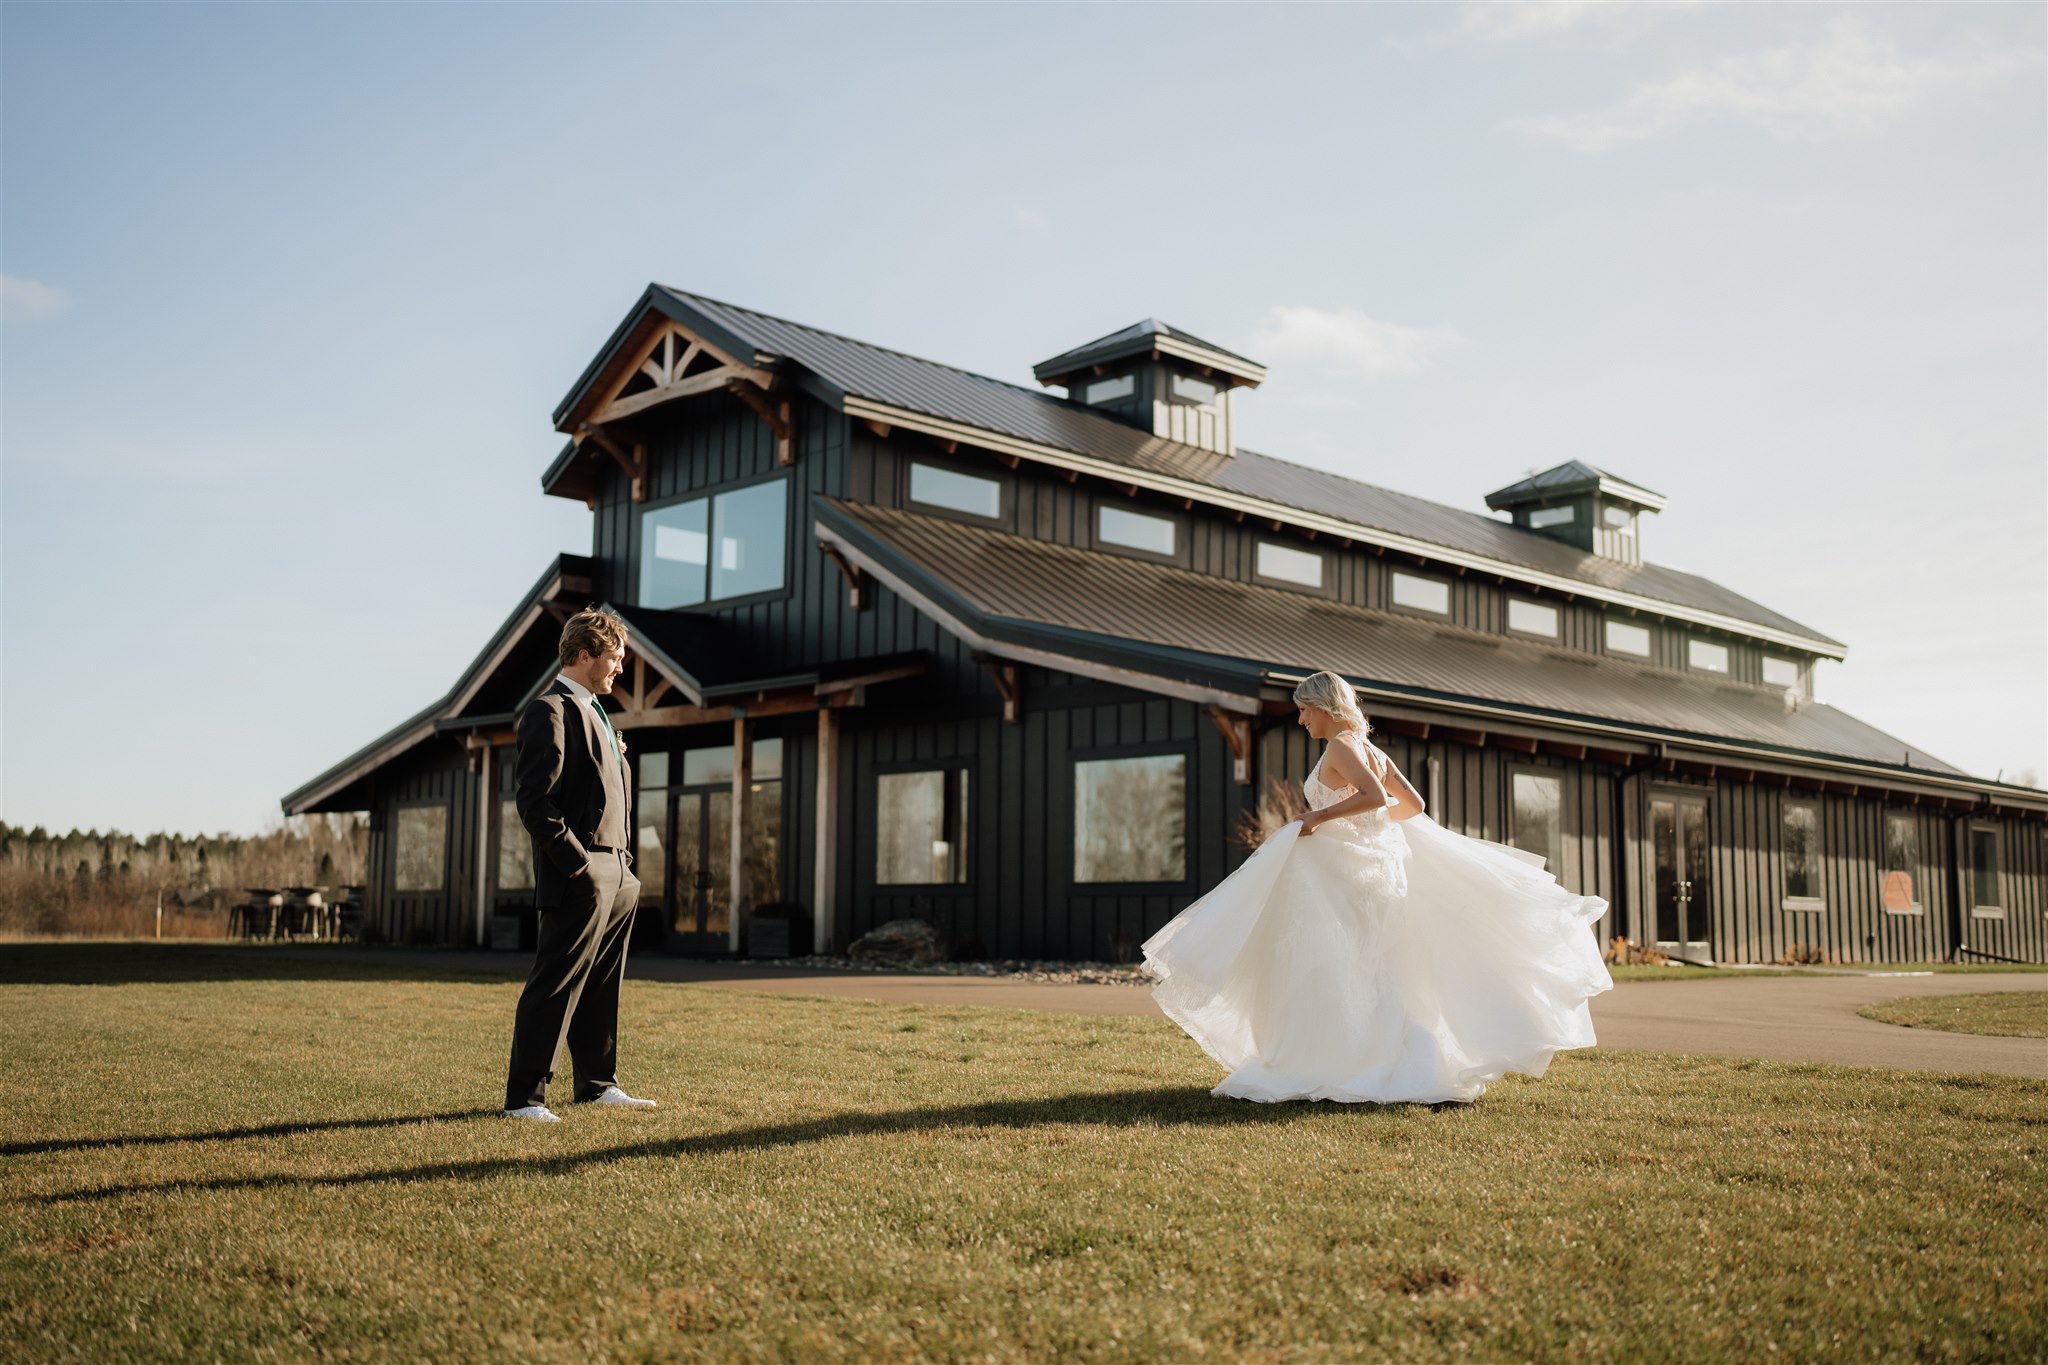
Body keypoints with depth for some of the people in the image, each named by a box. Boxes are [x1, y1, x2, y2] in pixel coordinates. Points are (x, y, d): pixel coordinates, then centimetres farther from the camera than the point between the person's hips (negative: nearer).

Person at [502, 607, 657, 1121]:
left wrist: (621, 863, 15)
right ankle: (524, 1096, 1)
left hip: (615, 877, 9)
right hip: (579, 880, -9)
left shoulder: (592, 711, 20)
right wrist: (577, 863, -19)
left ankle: (597, 1084, 24)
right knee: (554, 987, -5)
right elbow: (534, 801, -17)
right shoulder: (550, 711, -10)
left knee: (601, 989, 15)